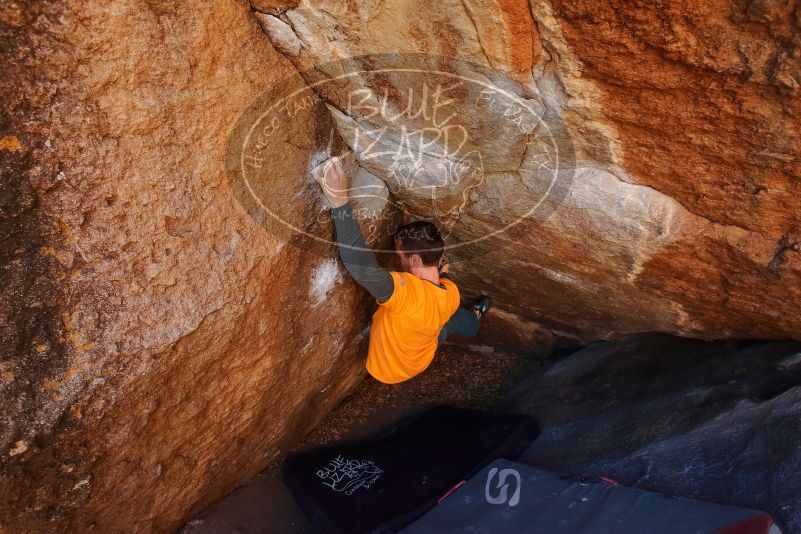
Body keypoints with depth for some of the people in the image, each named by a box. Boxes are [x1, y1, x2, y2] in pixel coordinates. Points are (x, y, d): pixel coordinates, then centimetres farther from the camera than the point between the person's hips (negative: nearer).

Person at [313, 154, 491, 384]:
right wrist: (442, 275, 18)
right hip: (419, 363, 3)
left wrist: (340, 201, -64)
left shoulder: (407, 289, -46)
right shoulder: (452, 293, -24)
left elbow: (364, 267, -62)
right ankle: (474, 318, 64)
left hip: (386, 369, -3)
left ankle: (473, 316, 55)